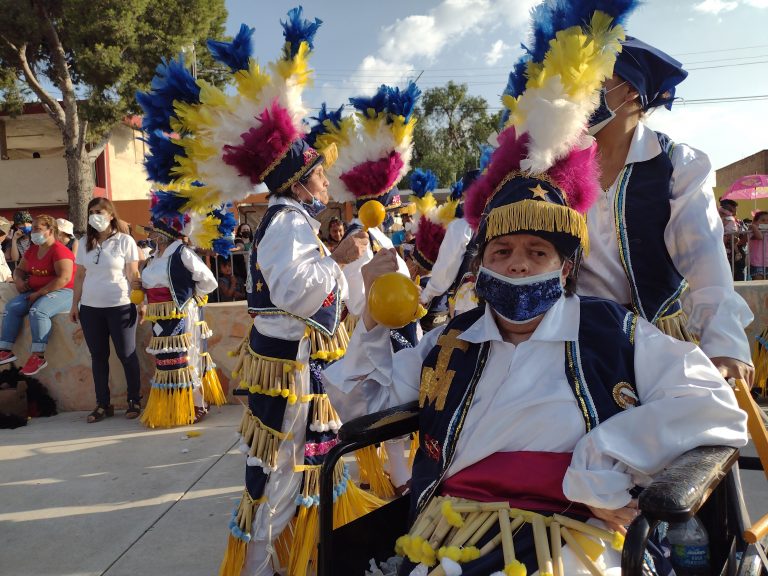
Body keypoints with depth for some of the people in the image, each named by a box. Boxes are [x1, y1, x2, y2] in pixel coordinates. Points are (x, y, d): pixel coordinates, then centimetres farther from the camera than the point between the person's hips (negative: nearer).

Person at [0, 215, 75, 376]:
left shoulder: (59, 250, -15)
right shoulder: (32, 250, 13)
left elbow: (64, 278, -25)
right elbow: (20, 269, 25)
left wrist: (39, 293, -23)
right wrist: (19, 279, -1)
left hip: (62, 291, -9)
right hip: (36, 292, 9)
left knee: (38, 310, -33)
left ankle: (38, 356, -30)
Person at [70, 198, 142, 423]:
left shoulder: (125, 241, -2)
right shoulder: (85, 242, 10)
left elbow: (133, 275, -3)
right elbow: (79, 276, 14)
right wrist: (74, 304, 11)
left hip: (120, 307, -4)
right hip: (90, 308, 4)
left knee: (127, 355, 2)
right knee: (98, 356, 8)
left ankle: (134, 401, 13)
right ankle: (103, 404, 17)